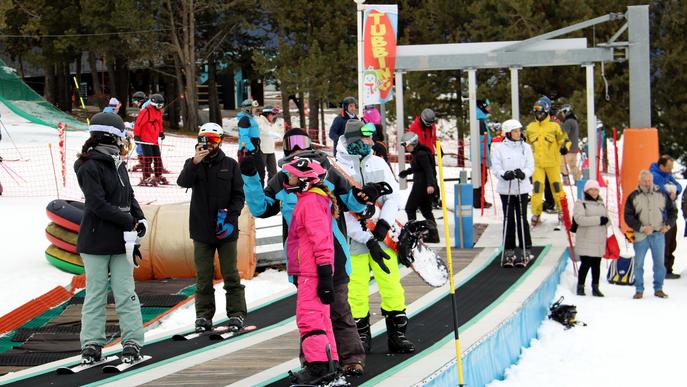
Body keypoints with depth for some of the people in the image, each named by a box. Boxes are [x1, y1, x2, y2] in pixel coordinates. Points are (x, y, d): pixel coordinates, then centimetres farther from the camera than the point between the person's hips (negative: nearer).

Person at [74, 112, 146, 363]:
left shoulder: (118, 165, 11)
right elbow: (98, 204, -18)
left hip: (120, 242, 6)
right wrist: (130, 221, -14)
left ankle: (132, 342, 6)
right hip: (96, 242, -6)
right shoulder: (90, 167, -12)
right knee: (96, 293, 2)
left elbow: (129, 196, 19)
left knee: (126, 294, 4)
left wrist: (140, 219, 1)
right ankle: (92, 343, 10)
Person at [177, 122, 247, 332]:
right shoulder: (193, 164, 7)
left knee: (231, 274, -1)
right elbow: (183, 182, -13)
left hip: (226, 229, -1)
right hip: (201, 229, 1)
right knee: (203, 276, 3)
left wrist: (230, 215, -11)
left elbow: (239, 195, 5)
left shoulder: (230, 165, 6)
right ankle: (203, 315, 9)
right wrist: (195, 163, -29)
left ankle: (236, 314, 4)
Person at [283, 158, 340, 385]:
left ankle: (318, 365, -14)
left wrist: (325, 274, -24)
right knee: (319, 318, 15)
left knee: (309, 318, -12)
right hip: (308, 272, 11)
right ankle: (328, 364, 20)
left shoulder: (310, 202, -15)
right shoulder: (309, 200, 18)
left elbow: (321, 240, -21)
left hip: (311, 273, -11)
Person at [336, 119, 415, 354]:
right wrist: (368, 240, -16)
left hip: (381, 237, 3)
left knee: (391, 285, 3)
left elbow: (393, 195, 5)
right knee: (357, 290, 0)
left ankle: (397, 334, 14)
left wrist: (384, 223, -13)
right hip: (353, 239, -3)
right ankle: (361, 336, 16)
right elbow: (342, 214, -11)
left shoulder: (378, 163, 8)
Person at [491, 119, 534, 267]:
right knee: (508, 220, 1)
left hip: (522, 188, 1)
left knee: (522, 219, -1)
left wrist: (523, 173, -19)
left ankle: (525, 251, 4)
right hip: (506, 188, -1)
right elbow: (495, 167, -3)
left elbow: (531, 166, 3)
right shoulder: (499, 148, 1)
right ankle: (509, 252, 6)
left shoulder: (526, 147, 8)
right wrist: (504, 174, -24)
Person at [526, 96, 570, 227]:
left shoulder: (554, 126, -1)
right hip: (537, 163, 2)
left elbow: (564, 139, 3)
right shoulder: (530, 127, 8)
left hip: (552, 163, -2)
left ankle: (561, 209, 21)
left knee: (556, 186, 5)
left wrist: (564, 147, -15)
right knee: (537, 186, -8)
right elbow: (527, 143, 22)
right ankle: (536, 213, -1)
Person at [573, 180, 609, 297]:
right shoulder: (580, 203, -2)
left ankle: (595, 288, 15)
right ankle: (580, 287, 4)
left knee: (597, 264, 8)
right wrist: (598, 220, -19)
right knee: (586, 264, -8)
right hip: (586, 241, -6)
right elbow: (580, 219, -17)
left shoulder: (601, 204, 19)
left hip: (599, 241, 6)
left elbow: (607, 219, 20)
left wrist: (605, 221, -6)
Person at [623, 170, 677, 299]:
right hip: (641, 236, -1)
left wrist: (668, 225, 1)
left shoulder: (662, 195, 6)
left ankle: (658, 289, 15)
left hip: (658, 235, 1)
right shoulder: (633, 197, 1)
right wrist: (641, 228, -12)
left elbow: (672, 211, 16)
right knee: (639, 263, 2)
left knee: (659, 263, 4)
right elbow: (628, 216, -3)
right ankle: (639, 290, 11)